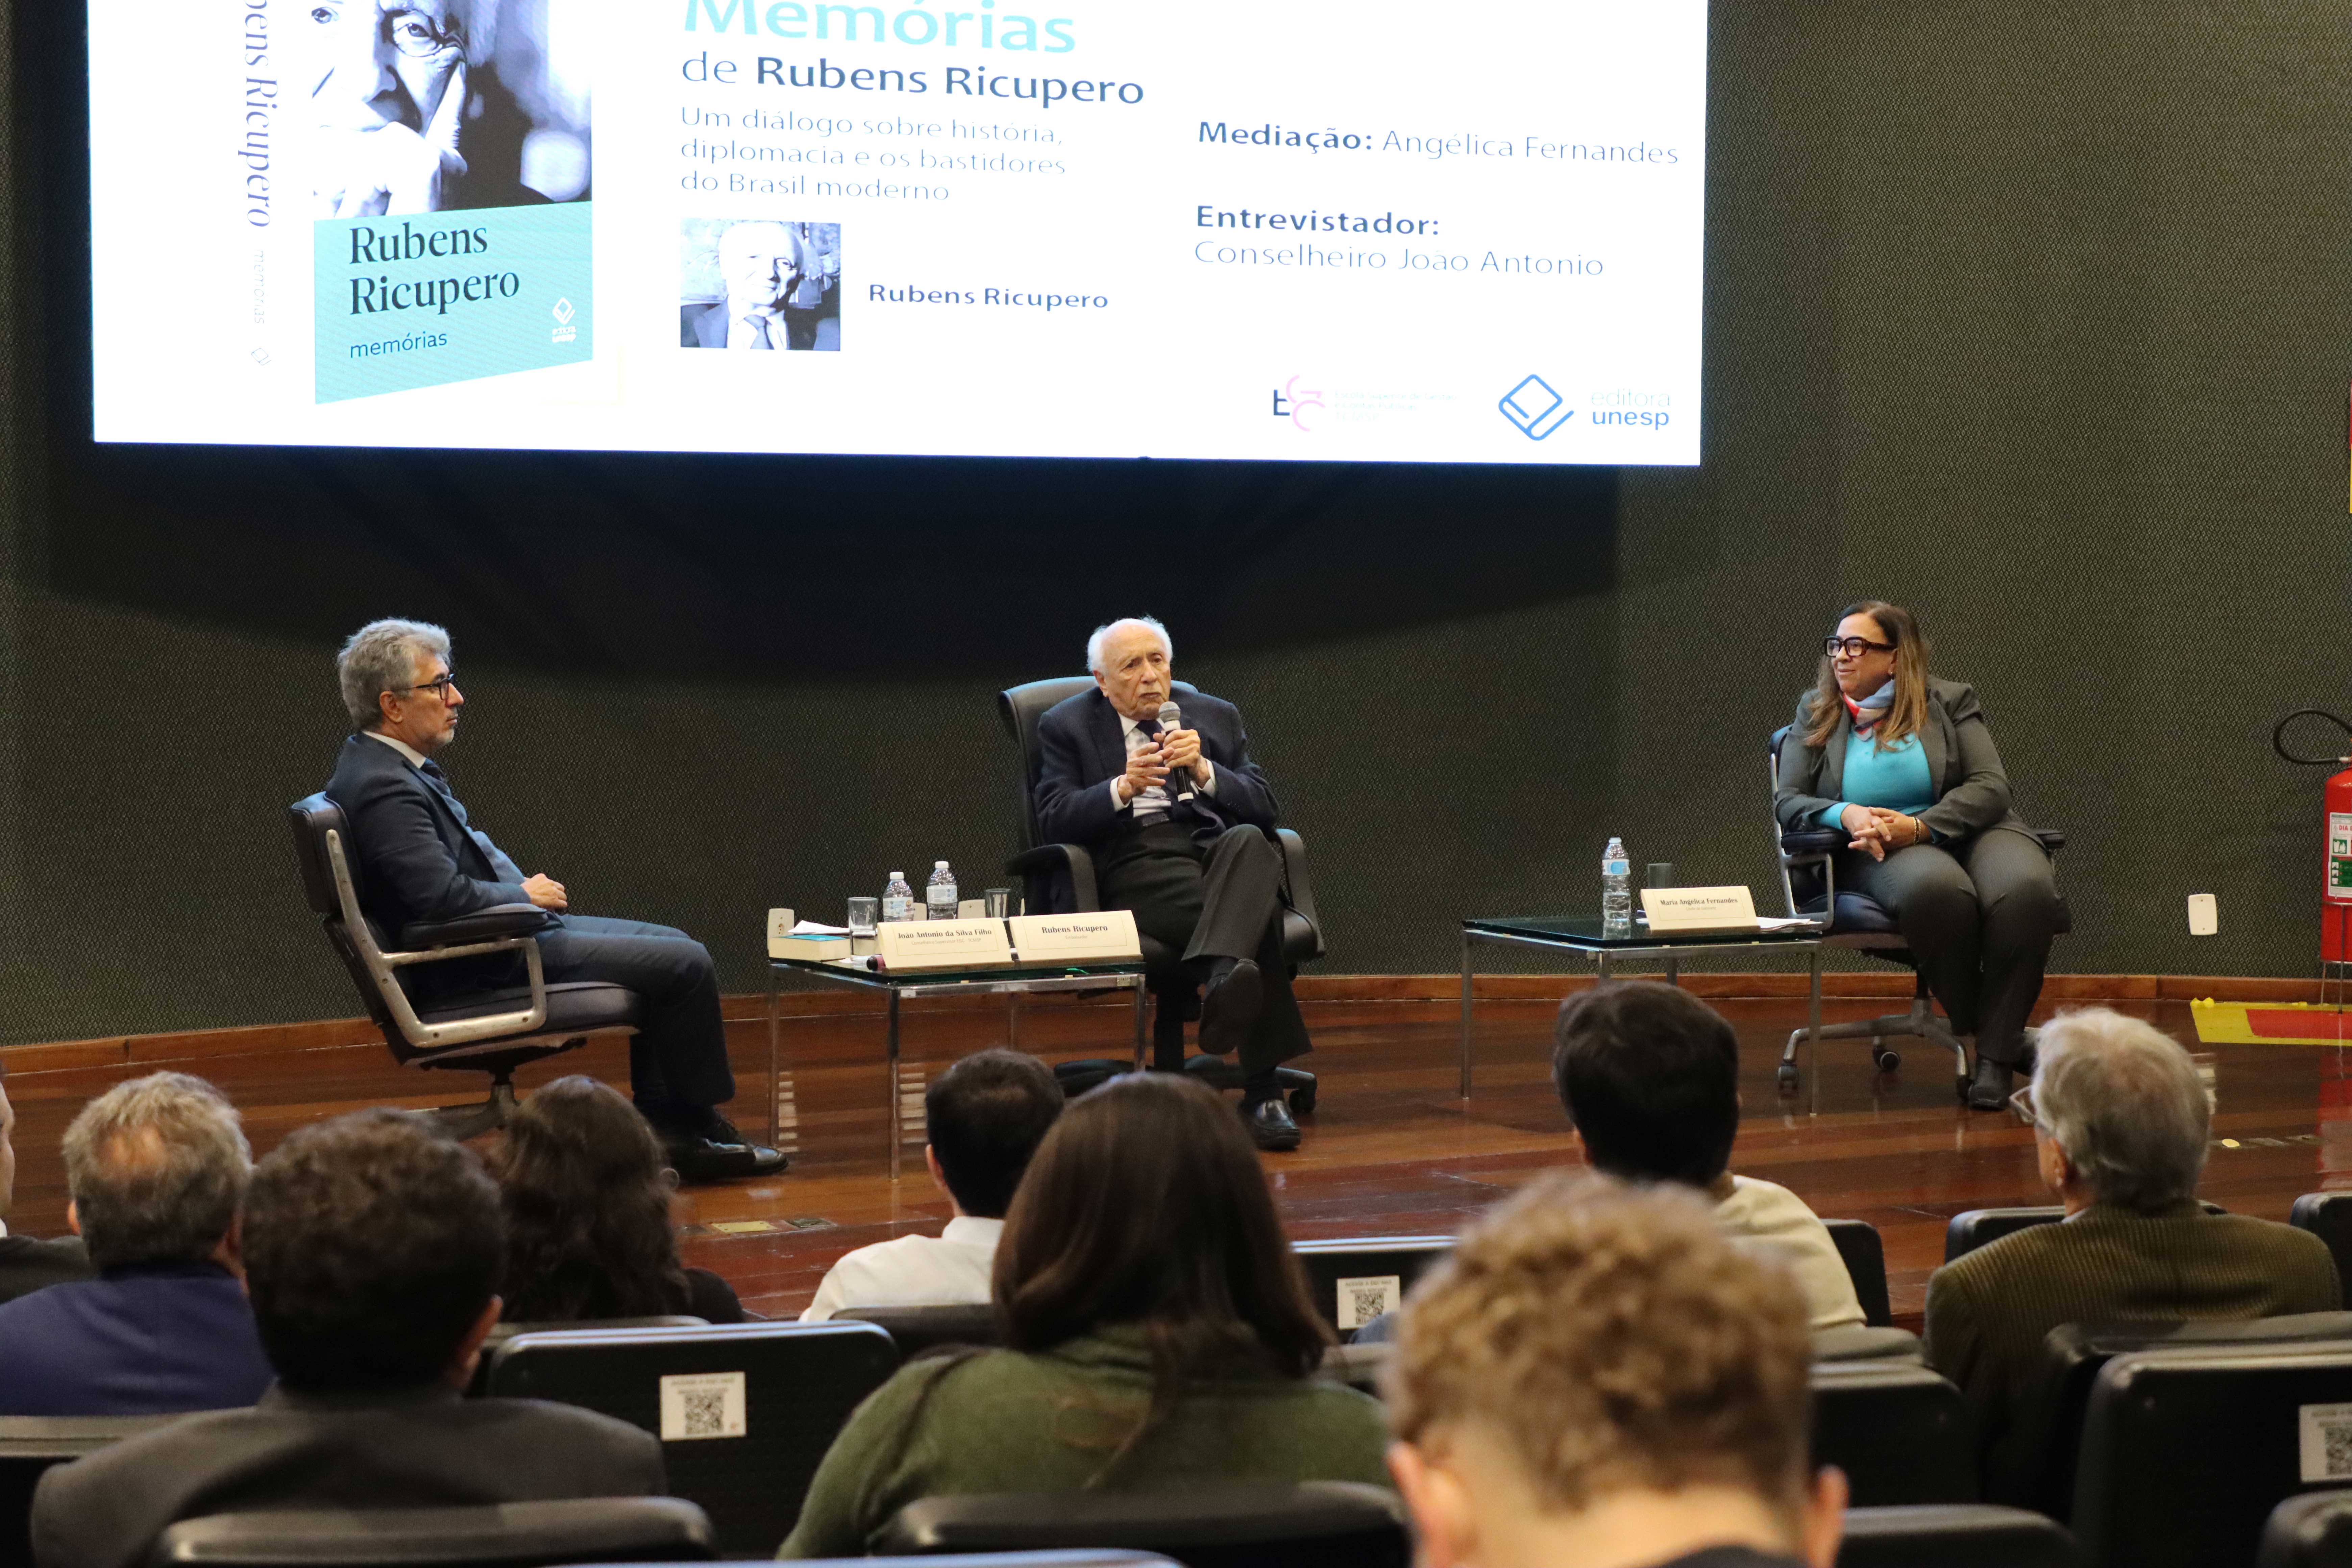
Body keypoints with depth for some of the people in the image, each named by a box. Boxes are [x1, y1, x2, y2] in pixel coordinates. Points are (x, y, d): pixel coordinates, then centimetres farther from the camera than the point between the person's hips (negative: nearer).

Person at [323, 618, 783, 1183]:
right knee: (686, 965, -9)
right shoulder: (384, 788, -23)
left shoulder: (387, 762, 10)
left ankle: (662, 1126, 14)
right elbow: (442, 895, -30)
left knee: (672, 944, 15)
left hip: (501, 934, 11)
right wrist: (523, 894, -13)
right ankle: (697, 1130, 8)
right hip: (477, 968, -11)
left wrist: (524, 886, 4)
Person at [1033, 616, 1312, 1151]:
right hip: (1135, 869, -3)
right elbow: (1056, 821, 2)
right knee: (1258, 918, -35)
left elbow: (1263, 806, 13)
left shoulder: (1216, 718, 23)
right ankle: (1262, 1091, -41)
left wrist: (1204, 771, -6)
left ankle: (1221, 979, -56)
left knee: (1249, 841, -38)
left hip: (1219, 853, 4)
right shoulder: (1068, 727, 15)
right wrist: (1123, 788, -15)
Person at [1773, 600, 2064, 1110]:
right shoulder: (1815, 714, 17)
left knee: (2026, 889, -36)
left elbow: (1991, 787, 0)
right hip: (1878, 852, -1)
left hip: (1969, 832, 1)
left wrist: (1918, 827, -16)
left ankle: (1997, 1053, -27)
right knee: (1935, 888, -40)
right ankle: (1972, 1027, -19)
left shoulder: (1950, 702, 12)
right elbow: (1786, 801, 8)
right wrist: (1845, 814, -15)